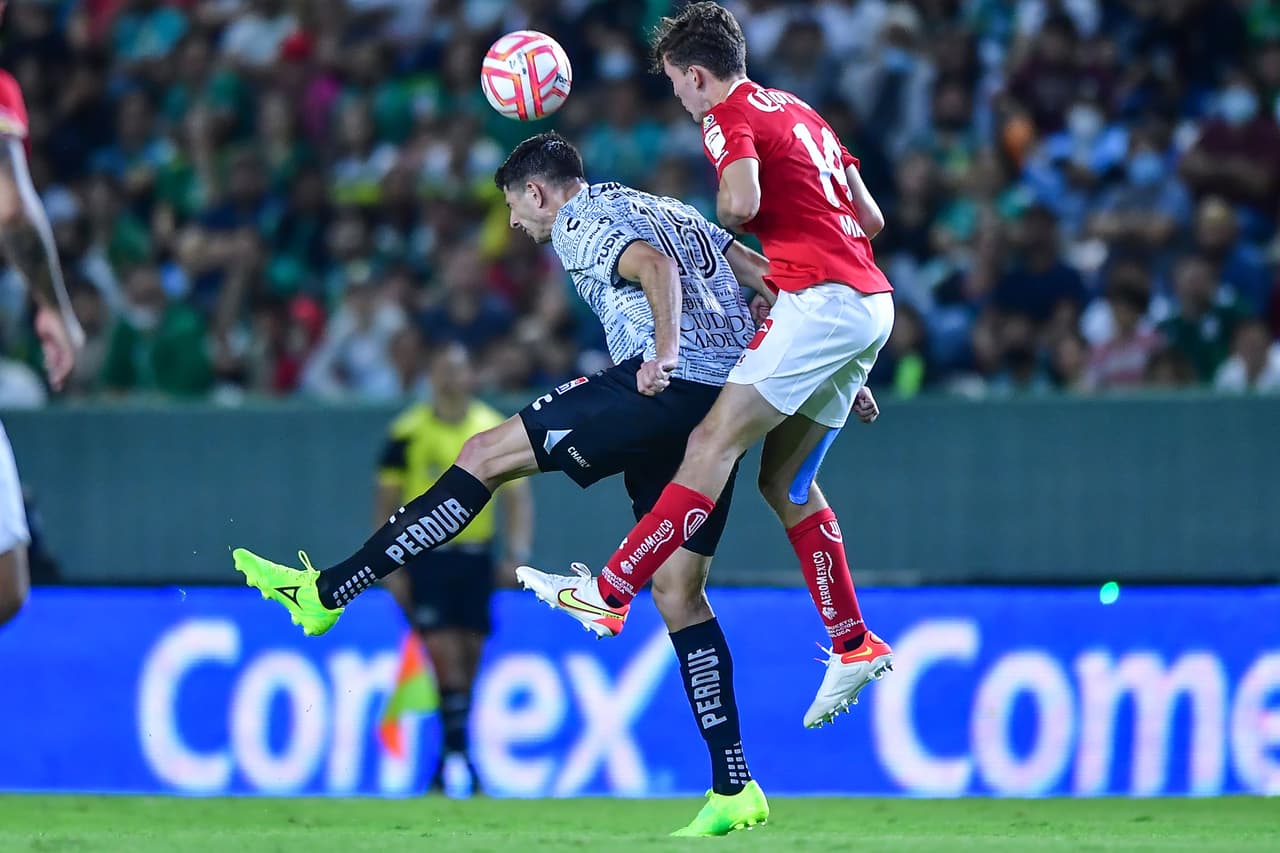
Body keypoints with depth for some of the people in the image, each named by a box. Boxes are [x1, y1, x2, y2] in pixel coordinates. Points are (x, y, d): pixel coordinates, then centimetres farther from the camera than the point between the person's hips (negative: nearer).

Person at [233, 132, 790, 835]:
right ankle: (734, 790, 4)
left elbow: (655, 266, -16)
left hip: (667, 383, -8)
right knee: (678, 589, 10)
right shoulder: (676, 213, 29)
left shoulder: (579, 222, 4)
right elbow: (769, 276, 25)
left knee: (486, 455, -3)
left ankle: (326, 591, -5)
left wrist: (666, 351, -30)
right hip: (727, 399, 8)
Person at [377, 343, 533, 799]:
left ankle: (454, 761, 17)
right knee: (443, 653, -14)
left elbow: (517, 497, 6)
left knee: (470, 658, 4)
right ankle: (456, 751, -12)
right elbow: (387, 503, 2)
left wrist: (518, 552, -7)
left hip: (475, 556, 2)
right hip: (425, 555, -2)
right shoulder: (408, 432, -2)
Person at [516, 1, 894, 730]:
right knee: (784, 479, 13)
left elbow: (741, 202, -23)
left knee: (714, 443, -12)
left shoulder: (731, 116, -3)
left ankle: (611, 593, -17)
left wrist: (719, 223, 0)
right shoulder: (799, 111, 23)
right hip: (871, 301, 9)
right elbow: (871, 218, 23)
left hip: (822, 298, -9)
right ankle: (854, 645, 13)